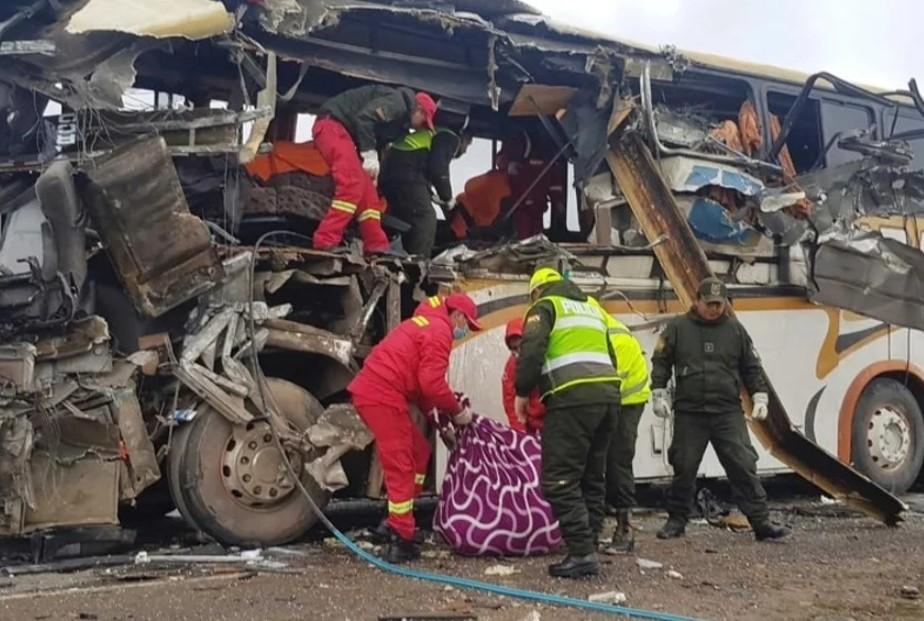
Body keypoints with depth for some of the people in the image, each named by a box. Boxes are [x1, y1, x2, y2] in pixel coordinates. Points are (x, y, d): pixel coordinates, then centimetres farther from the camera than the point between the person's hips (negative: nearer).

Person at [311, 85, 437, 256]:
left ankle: (376, 247, 6)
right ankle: (325, 243, -27)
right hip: (332, 123, -11)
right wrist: (370, 155, -21)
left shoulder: (399, 119, 21)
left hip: (344, 130, 11)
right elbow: (364, 118, -21)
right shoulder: (397, 103, -10)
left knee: (367, 188, 6)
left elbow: (378, 143, 20)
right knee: (353, 184, -23)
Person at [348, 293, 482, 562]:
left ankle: (397, 518, 17)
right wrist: (457, 410, -2)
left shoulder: (424, 324, 24)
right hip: (383, 396, -10)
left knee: (419, 450, 18)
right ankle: (400, 542, -1)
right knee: (400, 468, -5)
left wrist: (438, 410, 16)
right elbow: (432, 383, -16)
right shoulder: (440, 331, -7)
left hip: (370, 390, 10)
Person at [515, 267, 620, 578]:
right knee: (592, 478, 14)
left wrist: (522, 392, 1)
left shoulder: (545, 306, 7)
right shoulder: (592, 307, 29)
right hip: (609, 393, 8)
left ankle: (582, 553, -10)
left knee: (559, 479, -5)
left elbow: (531, 350, -9)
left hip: (573, 398, -8)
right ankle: (588, 547, 15)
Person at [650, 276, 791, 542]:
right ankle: (677, 520, 20)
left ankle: (761, 521, 1)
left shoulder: (735, 330, 7)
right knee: (684, 468, 6)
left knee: (744, 466, -4)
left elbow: (752, 367, 13)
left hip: (728, 412, 1)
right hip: (689, 413, -1)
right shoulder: (678, 327, 2)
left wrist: (760, 397, 6)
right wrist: (659, 393, -1)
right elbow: (660, 361, 6)